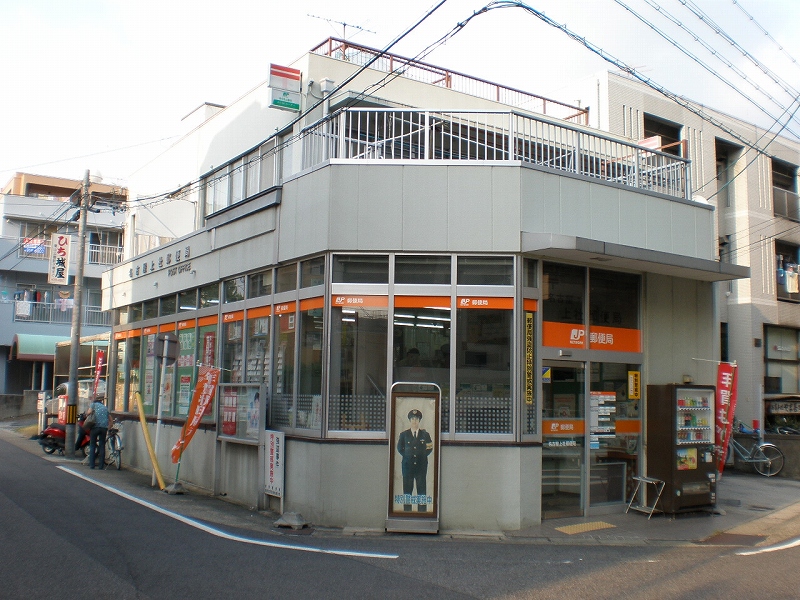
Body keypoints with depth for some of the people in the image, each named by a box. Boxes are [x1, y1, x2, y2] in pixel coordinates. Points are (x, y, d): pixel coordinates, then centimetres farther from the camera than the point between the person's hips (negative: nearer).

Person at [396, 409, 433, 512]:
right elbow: (400, 448, 16)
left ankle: (422, 510, 2)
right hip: (408, 465, 0)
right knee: (407, 489, 0)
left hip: (421, 465, 0)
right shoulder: (403, 434, 9)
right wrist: (407, 456, 6)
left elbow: (430, 448, 14)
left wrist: (423, 456, 5)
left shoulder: (425, 434, 9)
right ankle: (407, 510, 4)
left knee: (422, 489, -2)